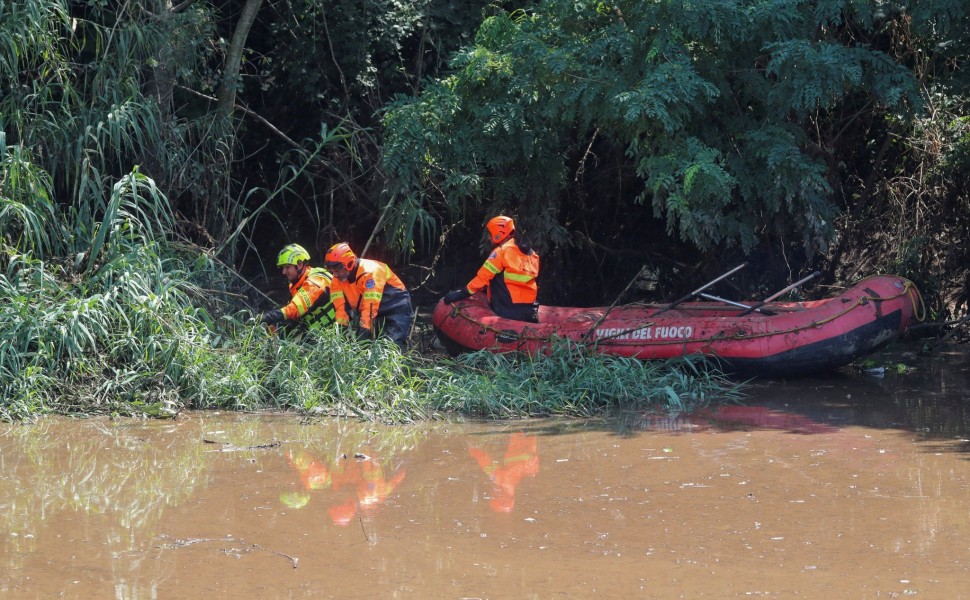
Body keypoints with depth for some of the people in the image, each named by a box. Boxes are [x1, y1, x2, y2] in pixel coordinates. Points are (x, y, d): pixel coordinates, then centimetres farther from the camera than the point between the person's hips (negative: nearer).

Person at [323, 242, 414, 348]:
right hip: (375, 315, 7)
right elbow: (340, 307, -9)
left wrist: (363, 331, -36)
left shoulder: (369, 272, -29)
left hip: (395, 309, -7)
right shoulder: (338, 279, -6)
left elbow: (370, 307, -33)